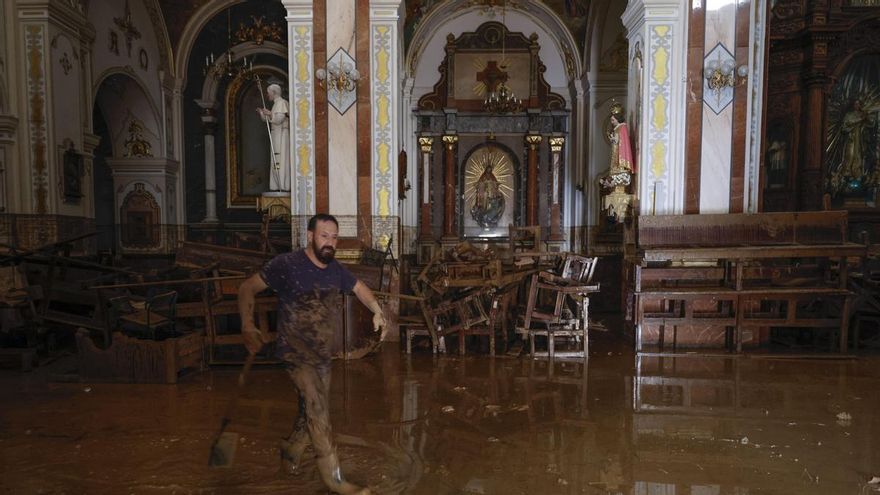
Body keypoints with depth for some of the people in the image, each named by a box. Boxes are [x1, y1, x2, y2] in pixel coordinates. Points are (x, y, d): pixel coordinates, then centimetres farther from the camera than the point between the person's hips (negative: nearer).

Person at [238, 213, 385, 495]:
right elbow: (247, 289, -9)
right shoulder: (287, 264, -16)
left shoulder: (335, 269, 1)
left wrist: (377, 313, 1)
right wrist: (248, 327, -18)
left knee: (312, 411, 16)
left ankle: (290, 450, 43)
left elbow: (359, 287, 18)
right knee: (317, 409, -14)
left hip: (323, 353, 6)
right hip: (296, 352, -6)